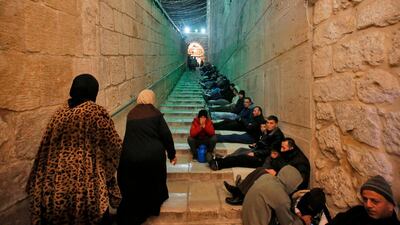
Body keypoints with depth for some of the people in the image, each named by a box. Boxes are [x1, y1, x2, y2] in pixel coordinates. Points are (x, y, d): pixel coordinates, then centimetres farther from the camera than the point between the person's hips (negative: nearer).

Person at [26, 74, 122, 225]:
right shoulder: (97, 112, -9)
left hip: (59, 178, 5)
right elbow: (114, 145, -8)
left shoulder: (60, 113, 5)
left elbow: (46, 147, 9)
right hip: (88, 179, -5)